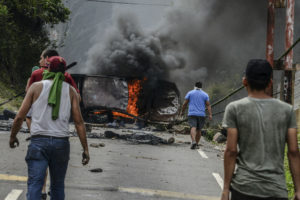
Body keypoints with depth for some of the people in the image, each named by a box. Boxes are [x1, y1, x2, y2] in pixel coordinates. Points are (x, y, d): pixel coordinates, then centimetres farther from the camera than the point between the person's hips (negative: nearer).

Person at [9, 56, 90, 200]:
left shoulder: (36, 87, 3)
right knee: (58, 185, 17)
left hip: (39, 141, -2)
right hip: (61, 143, 2)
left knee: (34, 185, -8)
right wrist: (85, 149, 2)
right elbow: (79, 121, 0)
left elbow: (20, 116, 0)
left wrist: (12, 137, 17)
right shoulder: (70, 91, 7)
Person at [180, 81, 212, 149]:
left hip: (192, 114, -2)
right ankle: (197, 144, 16)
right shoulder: (205, 94, 9)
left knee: (193, 128, -14)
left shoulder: (190, 93, 7)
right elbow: (208, 105, 0)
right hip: (201, 115, 2)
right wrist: (210, 114, -6)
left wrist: (182, 111, 17)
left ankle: (193, 141, -35)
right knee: (198, 130, 13)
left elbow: (185, 103, 5)